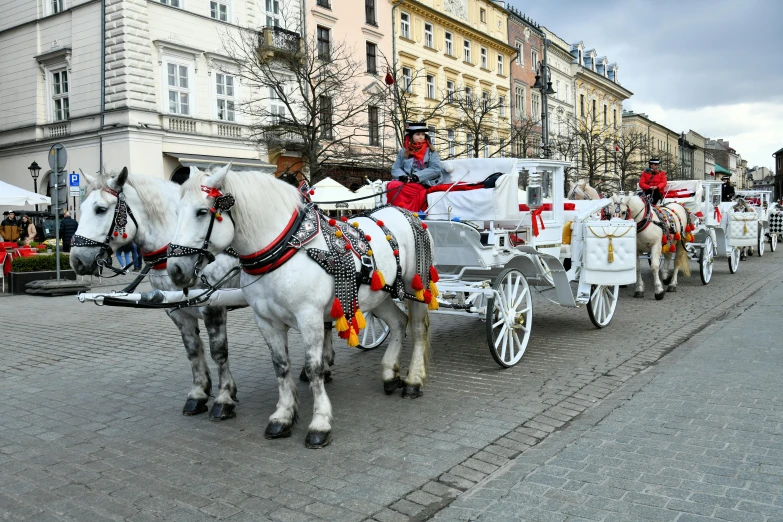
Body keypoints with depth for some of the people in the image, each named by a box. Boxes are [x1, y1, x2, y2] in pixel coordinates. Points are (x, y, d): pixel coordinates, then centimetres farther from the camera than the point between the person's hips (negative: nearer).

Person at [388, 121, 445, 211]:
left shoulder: (430, 151, 12)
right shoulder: (403, 152, 19)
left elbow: (436, 169, -2)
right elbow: (395, 169, 12)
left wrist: (416, 176, -13)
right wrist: (402, 176, -12)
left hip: (422, 185, -4)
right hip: (404, 183, 4)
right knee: (392, 185, -29)